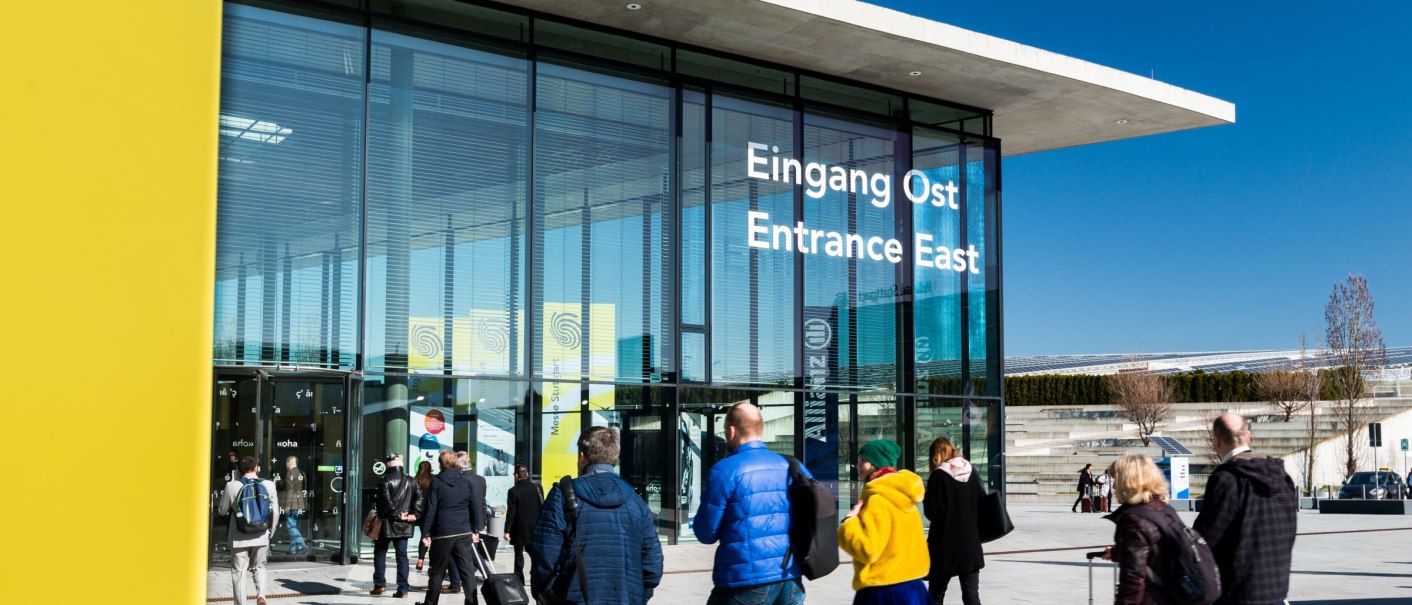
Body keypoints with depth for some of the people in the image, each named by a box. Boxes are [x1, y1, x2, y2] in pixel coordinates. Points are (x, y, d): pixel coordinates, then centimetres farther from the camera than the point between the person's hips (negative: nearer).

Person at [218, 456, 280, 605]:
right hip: (261, 537, 2)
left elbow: (222, 510, 3)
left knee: (239, 572, 9)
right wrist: (270, 532, 14)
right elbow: (275, 512, 1)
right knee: (259, 567, 20)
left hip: (239, 538, -2)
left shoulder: (232, 486, -9)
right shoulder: (268, 485, -4)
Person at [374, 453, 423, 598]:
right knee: (402, 555, 5)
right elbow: (419, 498, -1)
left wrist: (397, 514, -10)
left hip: (387, 523, -4)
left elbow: (385, 501, -18)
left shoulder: (385, 481, -9)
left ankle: (379, 584, 8)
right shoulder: (411, 481, 7)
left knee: (380, 553, 11)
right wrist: (414, 514, -3)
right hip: (404, 526, 4)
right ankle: (403, 589, 0)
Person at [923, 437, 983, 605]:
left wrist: (926, 500, 4)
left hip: (945, 544, -3)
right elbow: (981, 506, 9)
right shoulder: (972, 473, 3)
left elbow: (933, 512, -13)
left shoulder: (938, 476, -11)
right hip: (971, 543, 4)